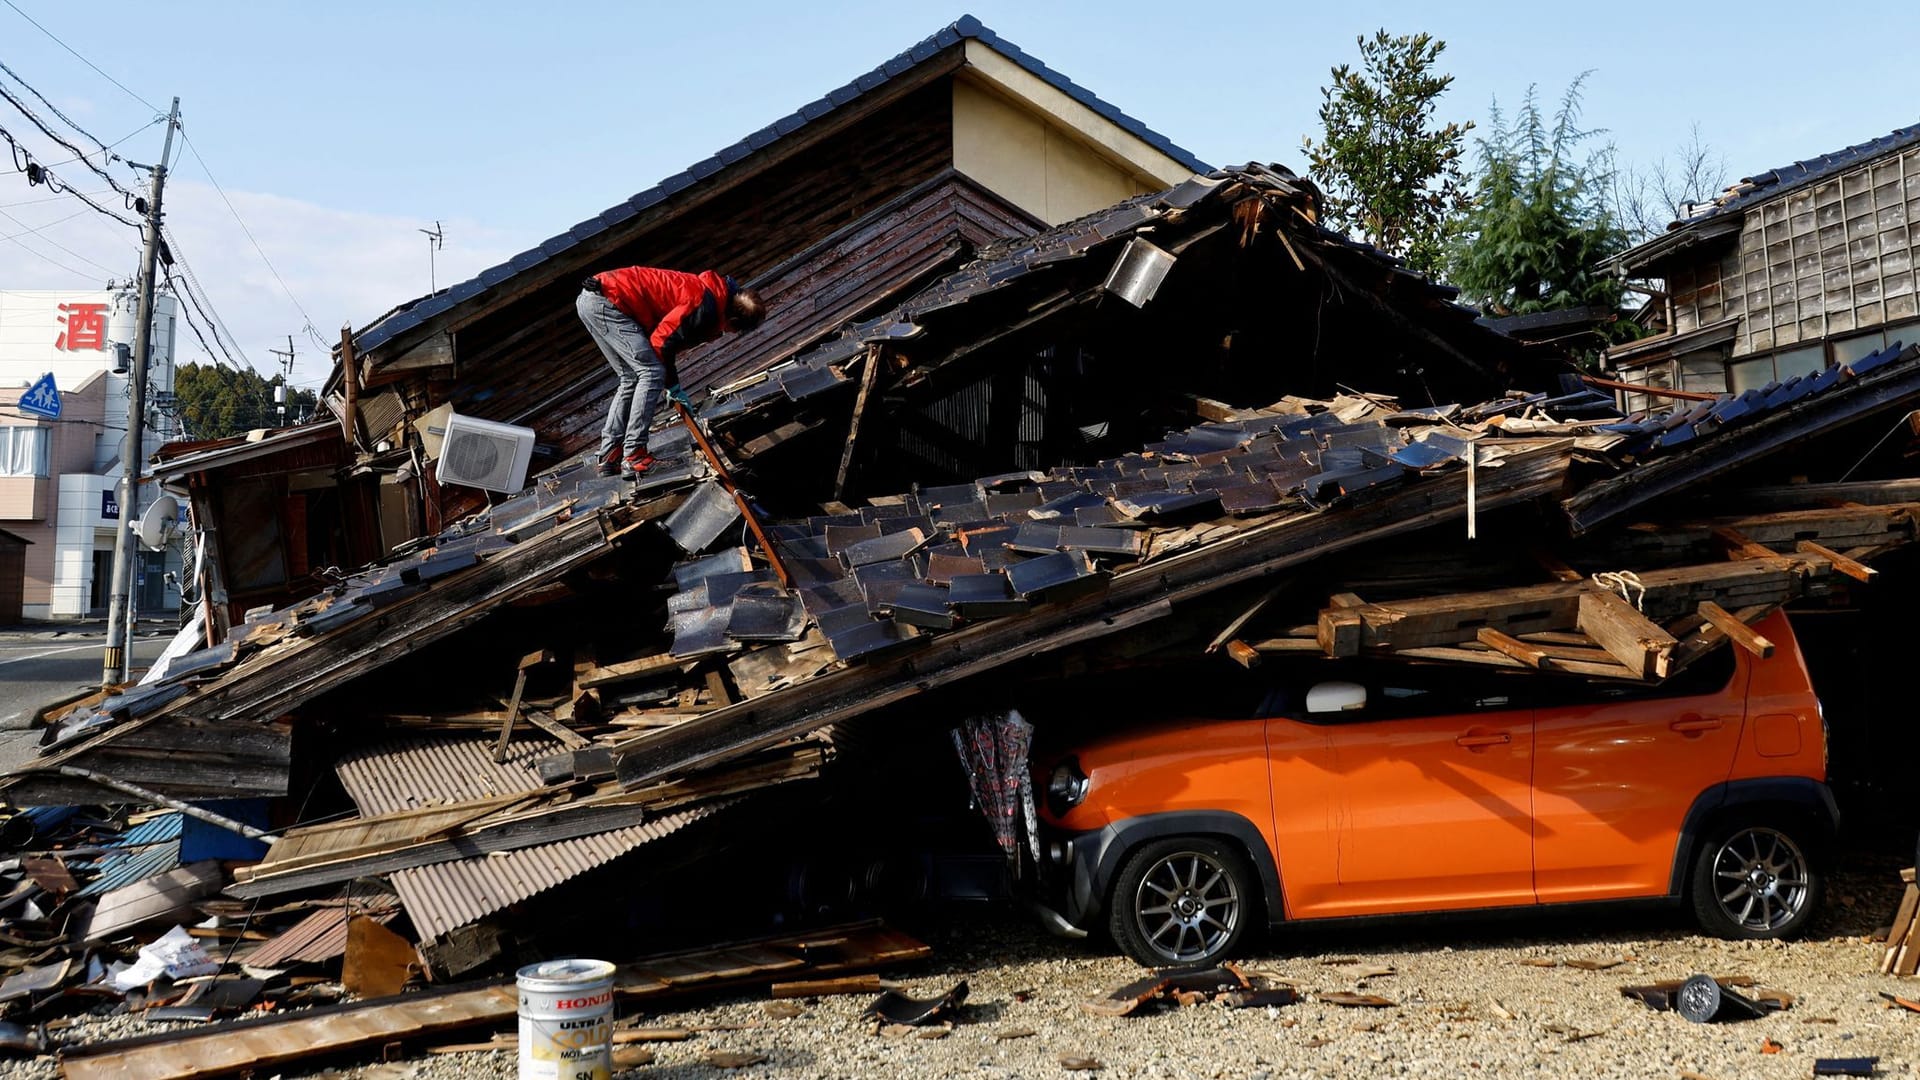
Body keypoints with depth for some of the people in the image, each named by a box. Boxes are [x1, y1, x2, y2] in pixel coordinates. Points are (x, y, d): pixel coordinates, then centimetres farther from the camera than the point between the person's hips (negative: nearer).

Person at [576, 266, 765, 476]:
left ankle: (609, 457, 14)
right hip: (608, 300, -10)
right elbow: (661, 340, -16)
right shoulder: (705, 307, -17)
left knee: (631, 379, 15)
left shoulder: (708, 288, 13)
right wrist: (672, 384, -2)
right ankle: (633, 456, -12)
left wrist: (672, 384, 14)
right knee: (652, 373, -11)